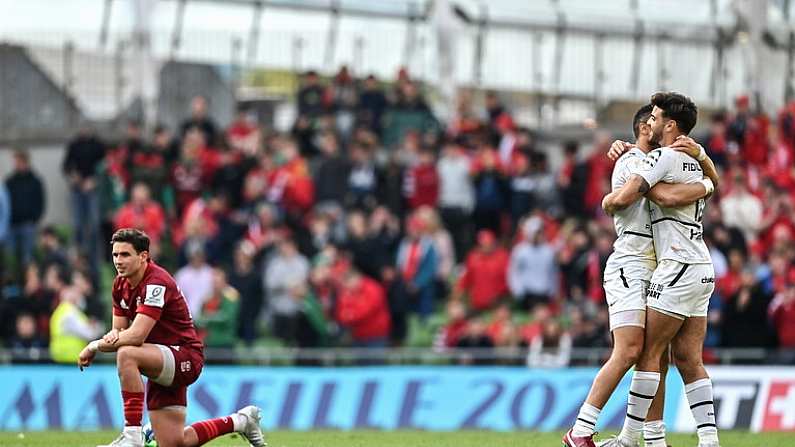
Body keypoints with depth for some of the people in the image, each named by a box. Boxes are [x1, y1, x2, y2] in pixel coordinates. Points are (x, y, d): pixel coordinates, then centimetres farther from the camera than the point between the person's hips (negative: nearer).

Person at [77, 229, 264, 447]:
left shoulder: (156, 283, -22)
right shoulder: (121, 284, 5)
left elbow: (137, 336, -29)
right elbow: (119, 330, 8)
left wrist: (96, 345, -20)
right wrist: (112, 337, -16)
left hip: (186, 357, -9)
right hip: (163, 365, 9)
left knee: (127, 354, -34)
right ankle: (240, 421, 27)